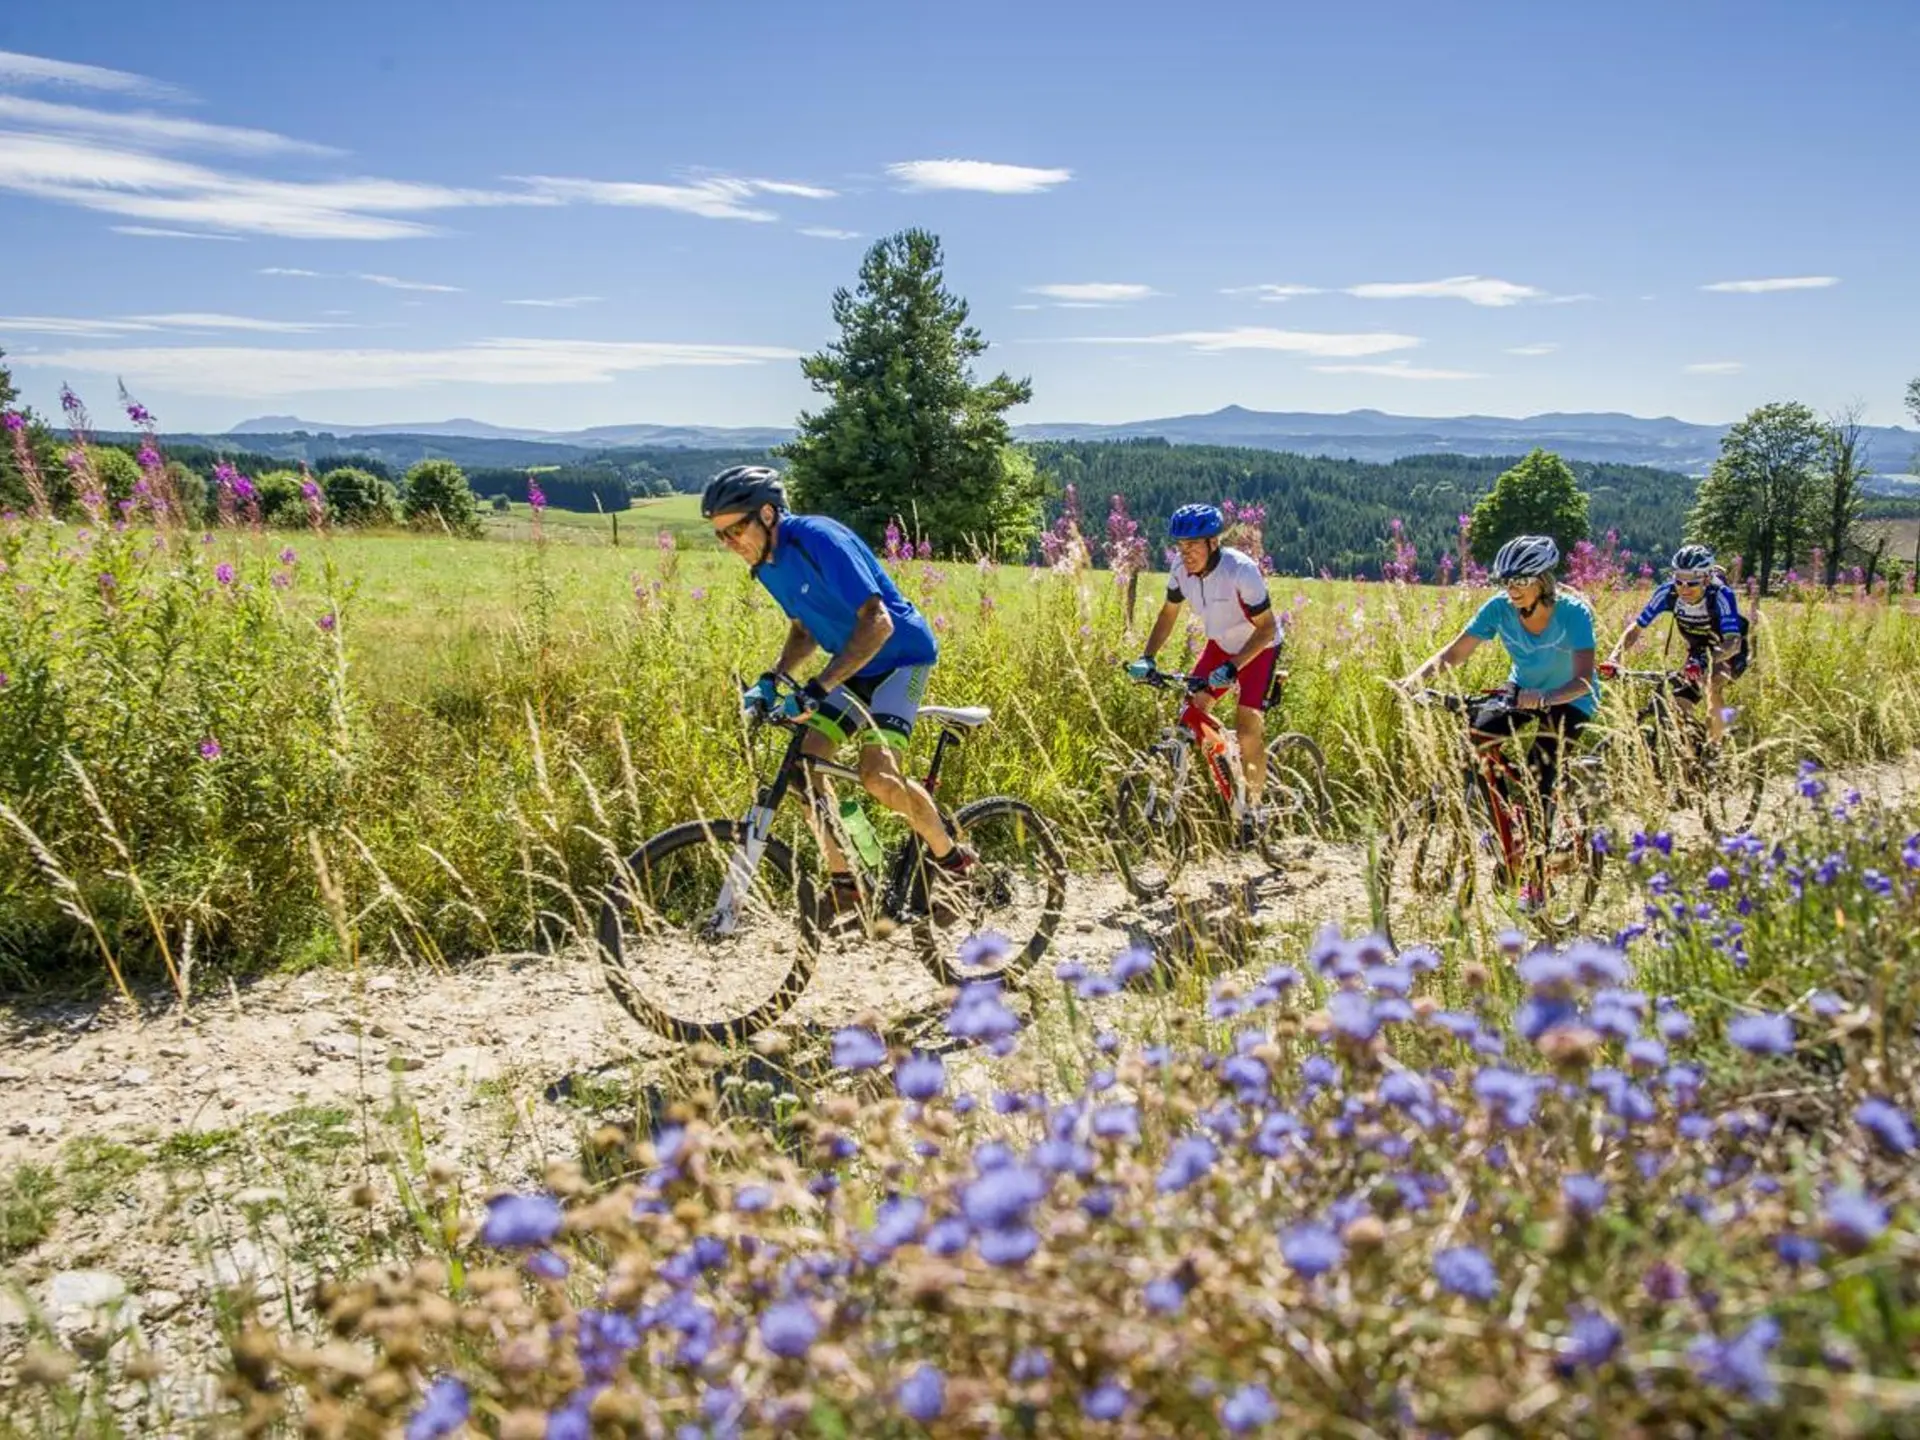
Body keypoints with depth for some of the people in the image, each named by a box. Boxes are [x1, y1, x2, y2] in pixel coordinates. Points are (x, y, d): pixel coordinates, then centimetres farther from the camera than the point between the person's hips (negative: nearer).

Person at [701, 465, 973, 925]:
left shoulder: (818, 539, -25)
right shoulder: (767, 564, 1)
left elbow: (877, 623, -32)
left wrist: (817, 689, -37)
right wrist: (771, 679, -4)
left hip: (900, 656, -8)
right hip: (854, 666, 8)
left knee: (878, 774, -24)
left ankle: (953, 859, 1)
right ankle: (845, 884, 5)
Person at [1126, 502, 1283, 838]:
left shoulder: (1241, 571, -33)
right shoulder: (1181, 567, -16)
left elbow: (1267, 627, -27)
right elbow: (1168, 613, 1)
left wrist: (1232, 667, -37)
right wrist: (1147, 657, -11)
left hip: (1258, 647, -6)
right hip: (1220, 645, 6)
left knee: (1248, 727, -15)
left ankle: (1255, 807, 3)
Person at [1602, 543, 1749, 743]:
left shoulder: (1721, 594, -35)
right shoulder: (1667, 592, -25)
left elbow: (1733, 642, -45)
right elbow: (1636, 628, -21)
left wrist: (1701, 664, -63)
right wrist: (1615, 658, -38)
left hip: (1726, 647, -4)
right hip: (1698, 646, 4)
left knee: (1714, 683, -32)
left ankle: (1713, 747, -16)